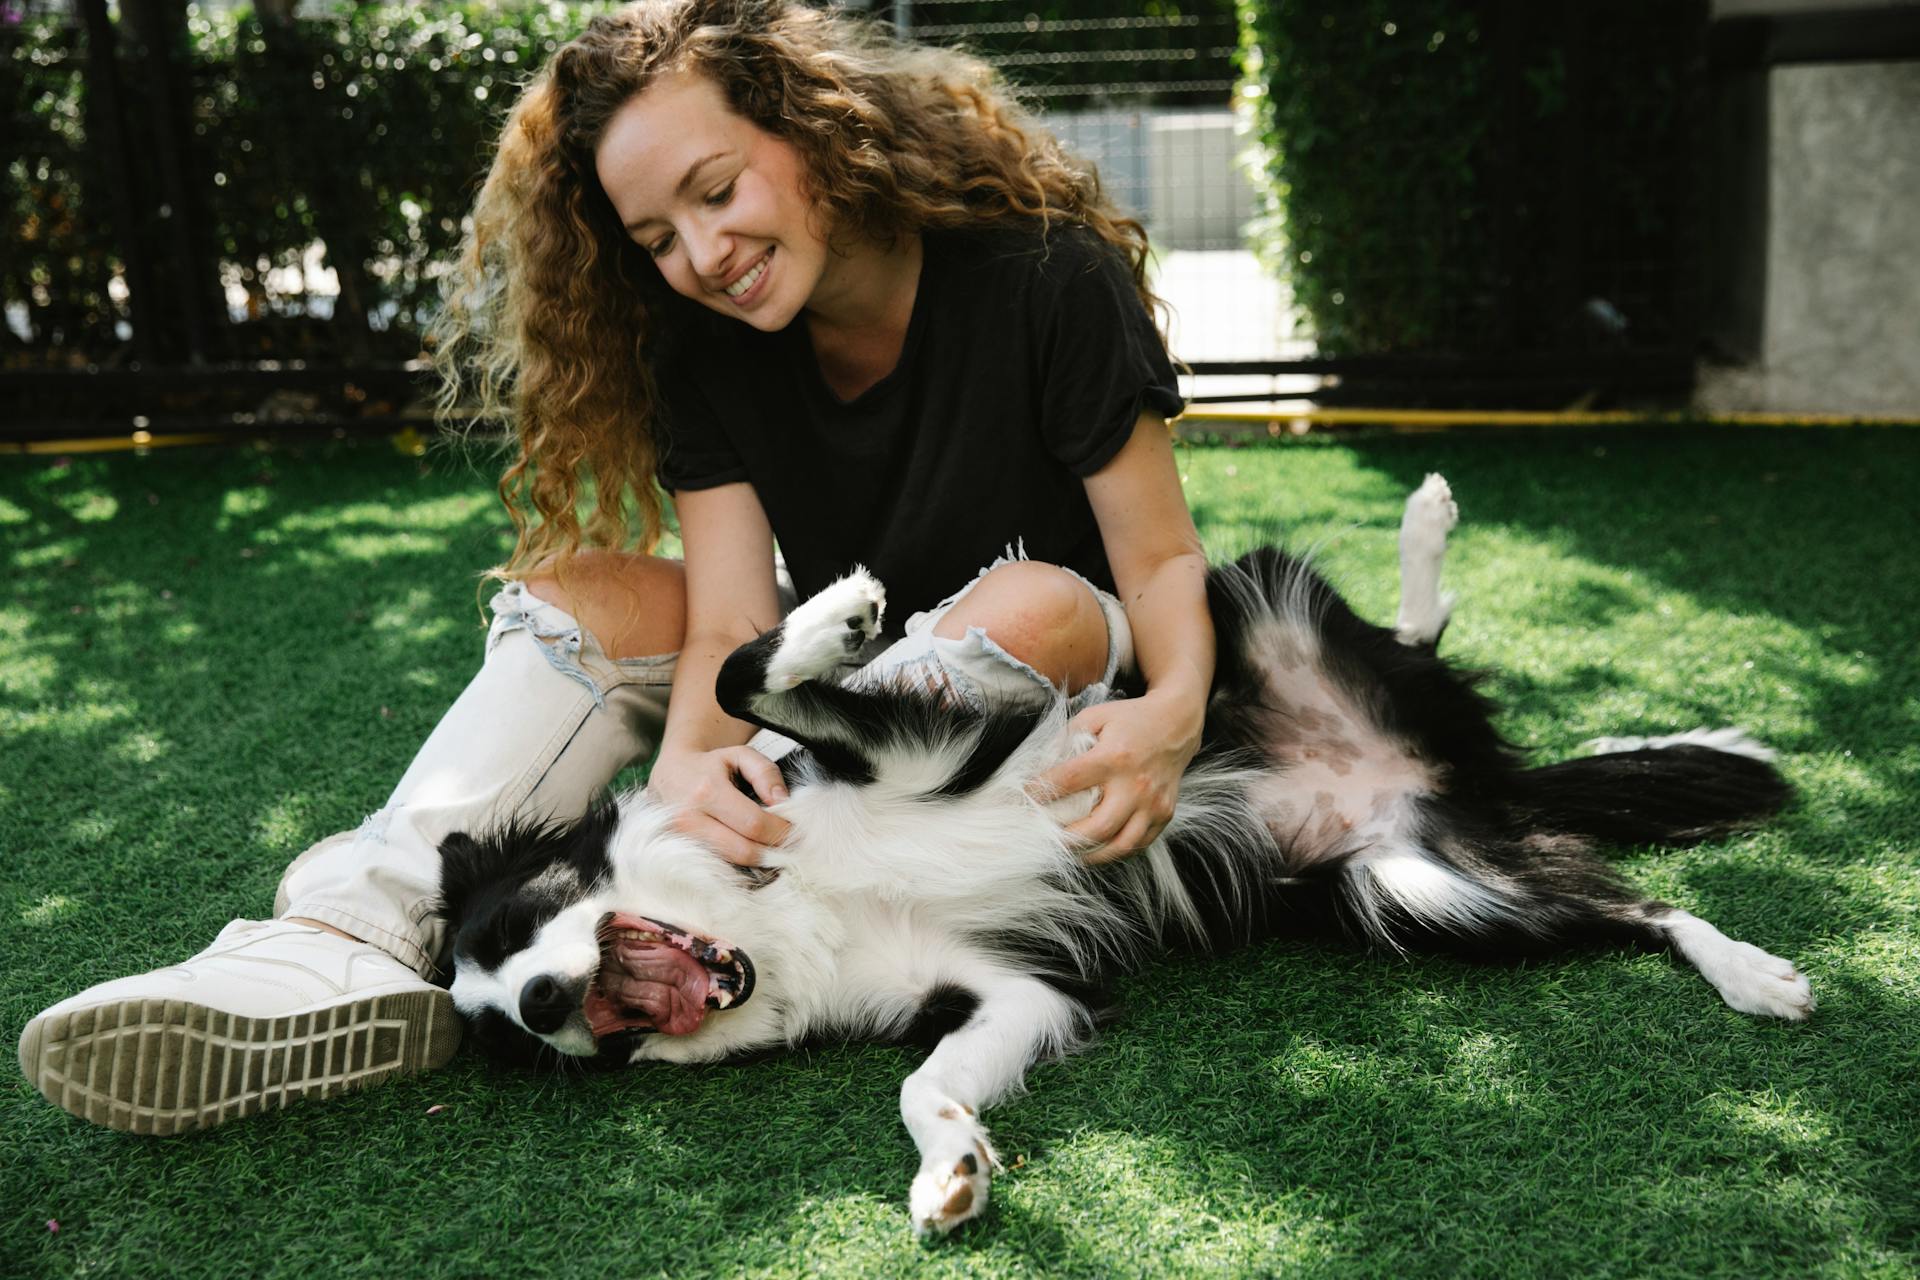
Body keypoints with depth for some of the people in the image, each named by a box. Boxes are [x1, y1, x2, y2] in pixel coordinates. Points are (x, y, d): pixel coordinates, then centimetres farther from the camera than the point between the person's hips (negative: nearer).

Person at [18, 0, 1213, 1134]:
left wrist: (1175, 707, -40)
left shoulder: (1046, 279, -20)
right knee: (581, 590, -15)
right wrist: (692, 757, -40)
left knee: (1040, 606, -36)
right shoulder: (707, 349, -8)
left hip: (1053, 675, -3)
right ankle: (360, 940, -36)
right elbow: (732, 630, -18)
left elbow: (1161, 557, -18)